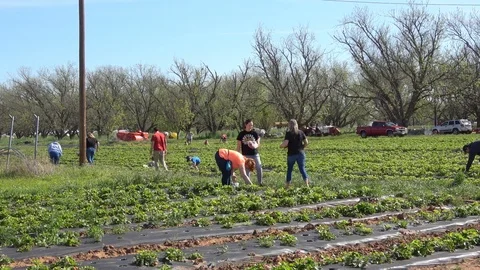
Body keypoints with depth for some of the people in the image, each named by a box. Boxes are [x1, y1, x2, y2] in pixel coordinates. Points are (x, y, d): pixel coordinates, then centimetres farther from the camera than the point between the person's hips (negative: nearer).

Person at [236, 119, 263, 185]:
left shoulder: (255, 133, 4)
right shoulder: (241, 134, 2)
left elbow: (258, 143, 6)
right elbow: (238, 146, 5)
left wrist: (255, 145, -18)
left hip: (255, 154, 1)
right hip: (246, 155, -1)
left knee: (259, 168, -7)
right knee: (247, 170, 4)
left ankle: (261, 183, 6)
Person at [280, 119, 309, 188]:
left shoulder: (288, 133, -10)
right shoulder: (301, 132, 2)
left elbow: (285, 143, -18)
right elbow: (306, 142, 4)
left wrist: (281, 145, 2)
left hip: (291, 154, -2)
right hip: (300, 153, 2)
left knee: (289, 169, 12)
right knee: (302, 168, 6)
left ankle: (287, 186, 14)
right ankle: (307, 184, -6)